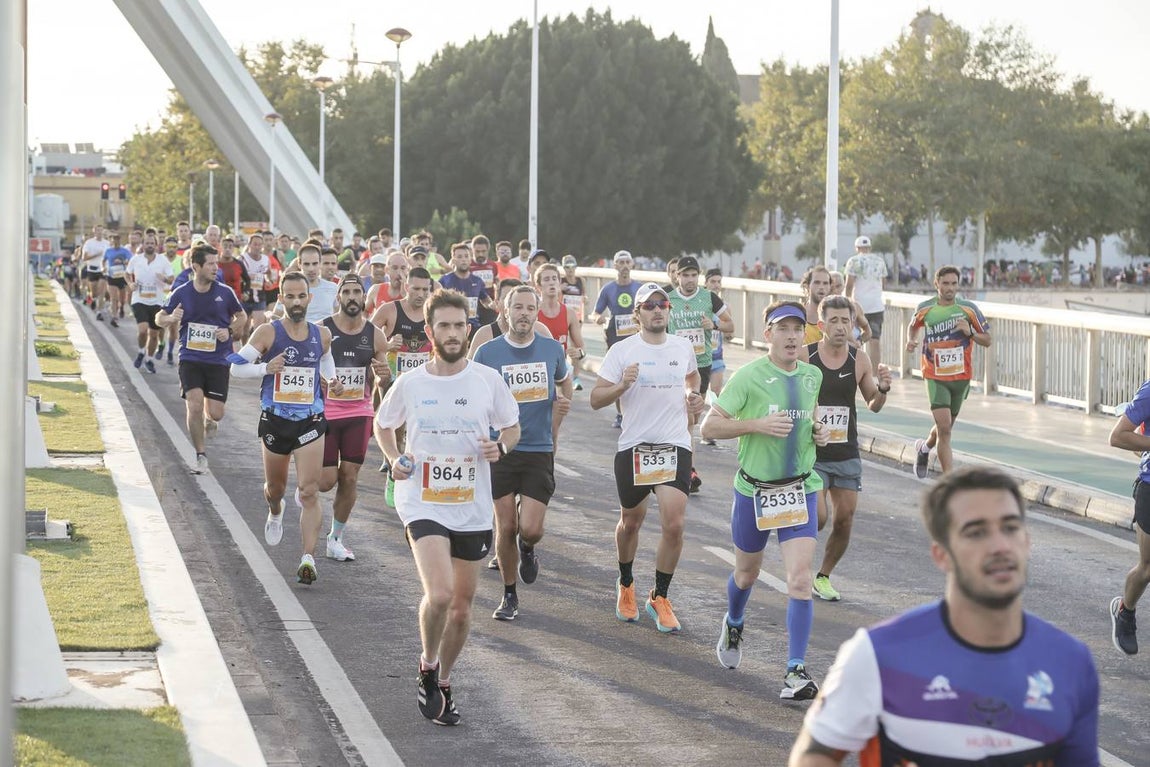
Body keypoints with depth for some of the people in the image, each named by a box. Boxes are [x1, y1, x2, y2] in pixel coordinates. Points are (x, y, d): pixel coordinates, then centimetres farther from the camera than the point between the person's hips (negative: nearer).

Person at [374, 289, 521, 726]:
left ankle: (443, 683, 32)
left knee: (462, 603, 11)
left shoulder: (488, 380, -1)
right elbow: (383, 425, 15)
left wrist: (500, 447, -11)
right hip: (423, 504, -2)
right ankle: (428, 667, 5)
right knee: (439, 594, -22)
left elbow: (512, 428, 11)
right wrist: (394, 459, -3)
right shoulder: (409, 384, -2)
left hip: (473, 508, 2)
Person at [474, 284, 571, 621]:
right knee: (506, 527, 2)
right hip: (500, 452, -1)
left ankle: (528, 549, 27)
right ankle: (509, 595, 19)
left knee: (530, 529, -10)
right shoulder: (487, 352, -3)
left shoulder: (553, 350, 3)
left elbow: (564, 381, 24)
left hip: (540, 452, 1)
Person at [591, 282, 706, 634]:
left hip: (675, 446, 1)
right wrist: (622, 386, -22)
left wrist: (694, 396, 10)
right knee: (631, 522, 14)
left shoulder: (683, 347, 6)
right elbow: (595, 399, -5)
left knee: (674, 524, -12)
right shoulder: (622, 351, -4)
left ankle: (660, 598, 5)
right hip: (633, 446, -1)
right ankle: (626, 585, 40)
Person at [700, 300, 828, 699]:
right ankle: (733, 625, 53)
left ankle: (796, 670, -12)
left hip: (800, 489, 2)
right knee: (747, 574, 19)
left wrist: (818, 430, 3)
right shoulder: (748, 376, -12)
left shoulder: (813, 375, 4)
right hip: (754, 489, -2)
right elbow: (710, 426, -13)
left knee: (800, 580, -14)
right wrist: (758, 424, -24)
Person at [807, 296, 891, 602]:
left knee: (844, 521, 5)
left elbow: (873, 406, 10)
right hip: (811, 453, -4)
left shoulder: (860, 360, 0)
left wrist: (882, 389, -10)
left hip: (847, 455, 4)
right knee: (817, 517, -15)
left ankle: (823, 576, 26)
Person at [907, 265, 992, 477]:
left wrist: (970, 332, -18)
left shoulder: (969, 308, -5)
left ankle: (924, 448, 51)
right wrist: (911, 340, -2)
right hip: (935, 376, -2)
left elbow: (987, 340, 1)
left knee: (946, 426, 18)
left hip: (961, 376, 2)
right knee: (944, 427, -15)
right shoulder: (925, 308, -3)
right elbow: (913, 325, 19)